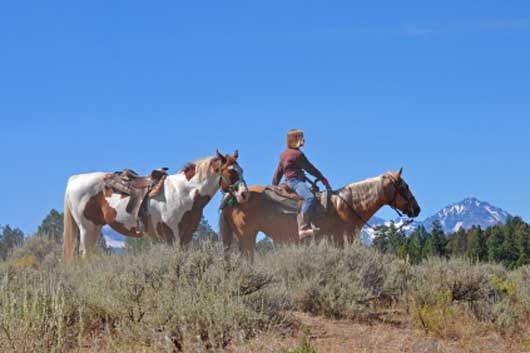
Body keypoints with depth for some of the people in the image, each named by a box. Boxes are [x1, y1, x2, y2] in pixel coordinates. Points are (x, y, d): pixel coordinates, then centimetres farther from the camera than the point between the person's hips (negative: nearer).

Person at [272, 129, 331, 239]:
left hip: (289, 181, 11)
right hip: (295, 180, -11)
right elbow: (310, 169, -3)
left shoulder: (284, 154, 22)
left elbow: (278, 172, 25)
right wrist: (323, 179, 5)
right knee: (310, 197, -32)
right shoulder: (297, 154, -6)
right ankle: (303, 228, -45)